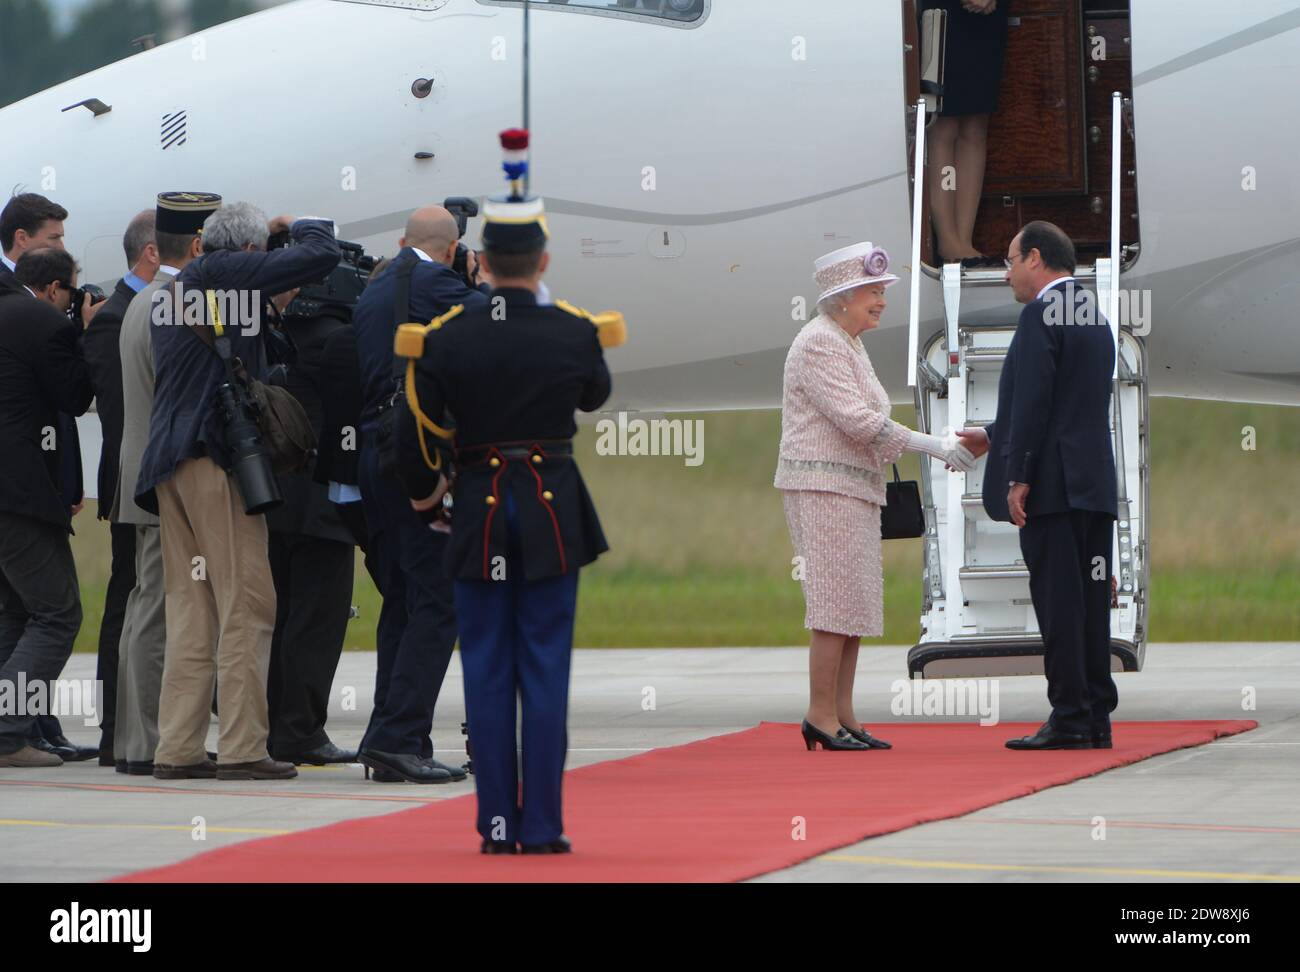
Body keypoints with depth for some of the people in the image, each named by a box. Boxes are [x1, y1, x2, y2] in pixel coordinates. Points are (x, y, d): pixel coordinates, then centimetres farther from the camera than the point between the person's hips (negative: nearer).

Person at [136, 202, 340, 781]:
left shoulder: (172, 291, 20)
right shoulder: (226, 272, -6)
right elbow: (321, 255, -8)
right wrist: (296, 225, 11)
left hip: (171, 462, 9)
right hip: (217, 455, -9)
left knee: (191, 609, 9)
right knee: (247, 605, -6)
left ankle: (177, 749, 6)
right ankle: (241, 748, -9)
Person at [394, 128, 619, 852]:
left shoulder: (447, 337, -7)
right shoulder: (574, 334, -8)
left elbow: (417, 430, -1)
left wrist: (423, 492, 19)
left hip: (480, 515, 1)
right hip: (554, 513, -1)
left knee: (488, 673, 6)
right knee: (546, 670, 3)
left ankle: (498, 823, 6)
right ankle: (542, 825, 0)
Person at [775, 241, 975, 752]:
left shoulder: (848, 345, 18)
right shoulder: (819, 344, -13)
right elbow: (856, 420, -19)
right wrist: (929, 445, -18)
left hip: (855, 488, 10)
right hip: (823, 485, -10)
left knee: (857, 605, 6)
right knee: (838, 599, -12)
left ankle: (842, 715, 7)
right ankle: (821, 715, -11)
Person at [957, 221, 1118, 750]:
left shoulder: (1040, 314, -10)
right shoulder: (1094, 315, 19)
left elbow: (1034, 400, -17)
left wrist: (1018, 477, -15)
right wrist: (992, 437, 32)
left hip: (1052, 485, -9)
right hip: (1096, 483, 9)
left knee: (1058, 601, -7)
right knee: (1091, 601, 8)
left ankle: (1069, 720, -8)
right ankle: (1096, 717, 9)